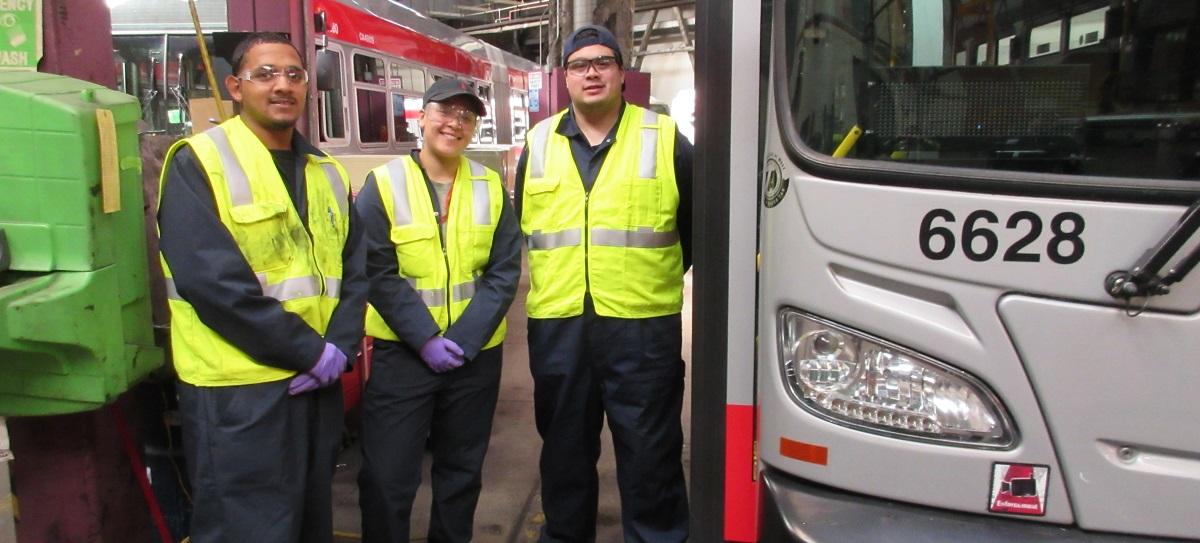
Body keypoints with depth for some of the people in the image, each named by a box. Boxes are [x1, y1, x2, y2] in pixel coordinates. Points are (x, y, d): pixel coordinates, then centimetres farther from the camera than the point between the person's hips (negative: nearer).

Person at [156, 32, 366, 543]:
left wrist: (339, 347, -8)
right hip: (237, 389, -6)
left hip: (317, 383, 6)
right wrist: (311, 350, -17)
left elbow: (355, 269, 9)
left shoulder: (327, 172, 11)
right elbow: (209, 279, -19)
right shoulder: (199, 162, -8)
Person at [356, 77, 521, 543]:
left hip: (476, 354, 3)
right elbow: (377, 273, -9)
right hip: (402, 351, -3)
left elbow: (504, 271, -2)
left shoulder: (490, 187, 3)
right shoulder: (384, 184, -5)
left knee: (462, 469, 16)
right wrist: (425, 340, -16)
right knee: (387, 475, 1)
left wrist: (463, 339, -12)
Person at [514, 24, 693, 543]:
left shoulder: (665, 139, 2)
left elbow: (699, 225, 9)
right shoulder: (538, 144, 10)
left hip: (642, 324, -3)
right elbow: (521, 227, 20)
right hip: (556, 324, 3)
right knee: (564, 445, 16)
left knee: (649, 451, 5)